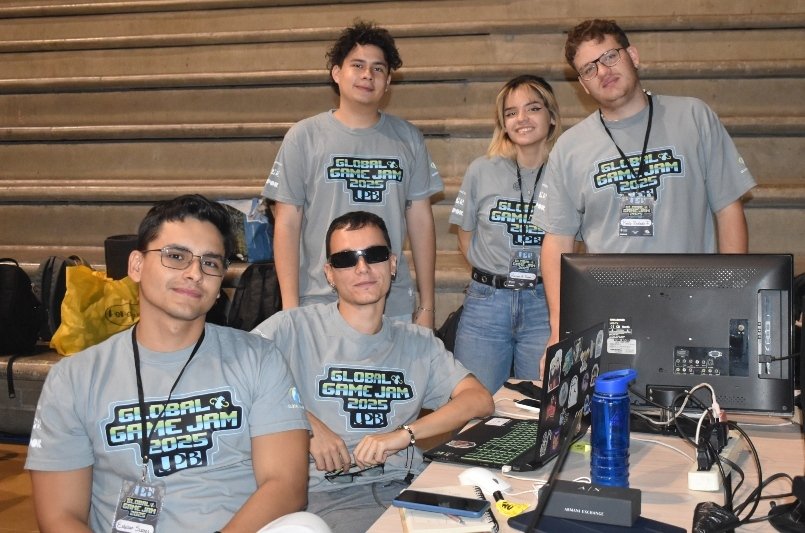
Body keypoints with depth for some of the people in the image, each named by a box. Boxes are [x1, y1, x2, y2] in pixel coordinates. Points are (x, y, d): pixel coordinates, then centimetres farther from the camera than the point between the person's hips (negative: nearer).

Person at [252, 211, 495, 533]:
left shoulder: (418, 342, 15)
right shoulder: (296, 328, 2)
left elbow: (480, 400, 3)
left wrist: (404, 433, -11)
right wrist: (306, 423, -13)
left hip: (405, 484, 4)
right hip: (330, 492, -3)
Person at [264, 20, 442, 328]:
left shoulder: (408, 139, 7)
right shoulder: (304, 137, 0)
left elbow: (420, 221, 8)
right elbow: (287, 225, -1)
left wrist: (427, 305, 7)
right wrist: (290, 306, -7)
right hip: (320, 304, -2)